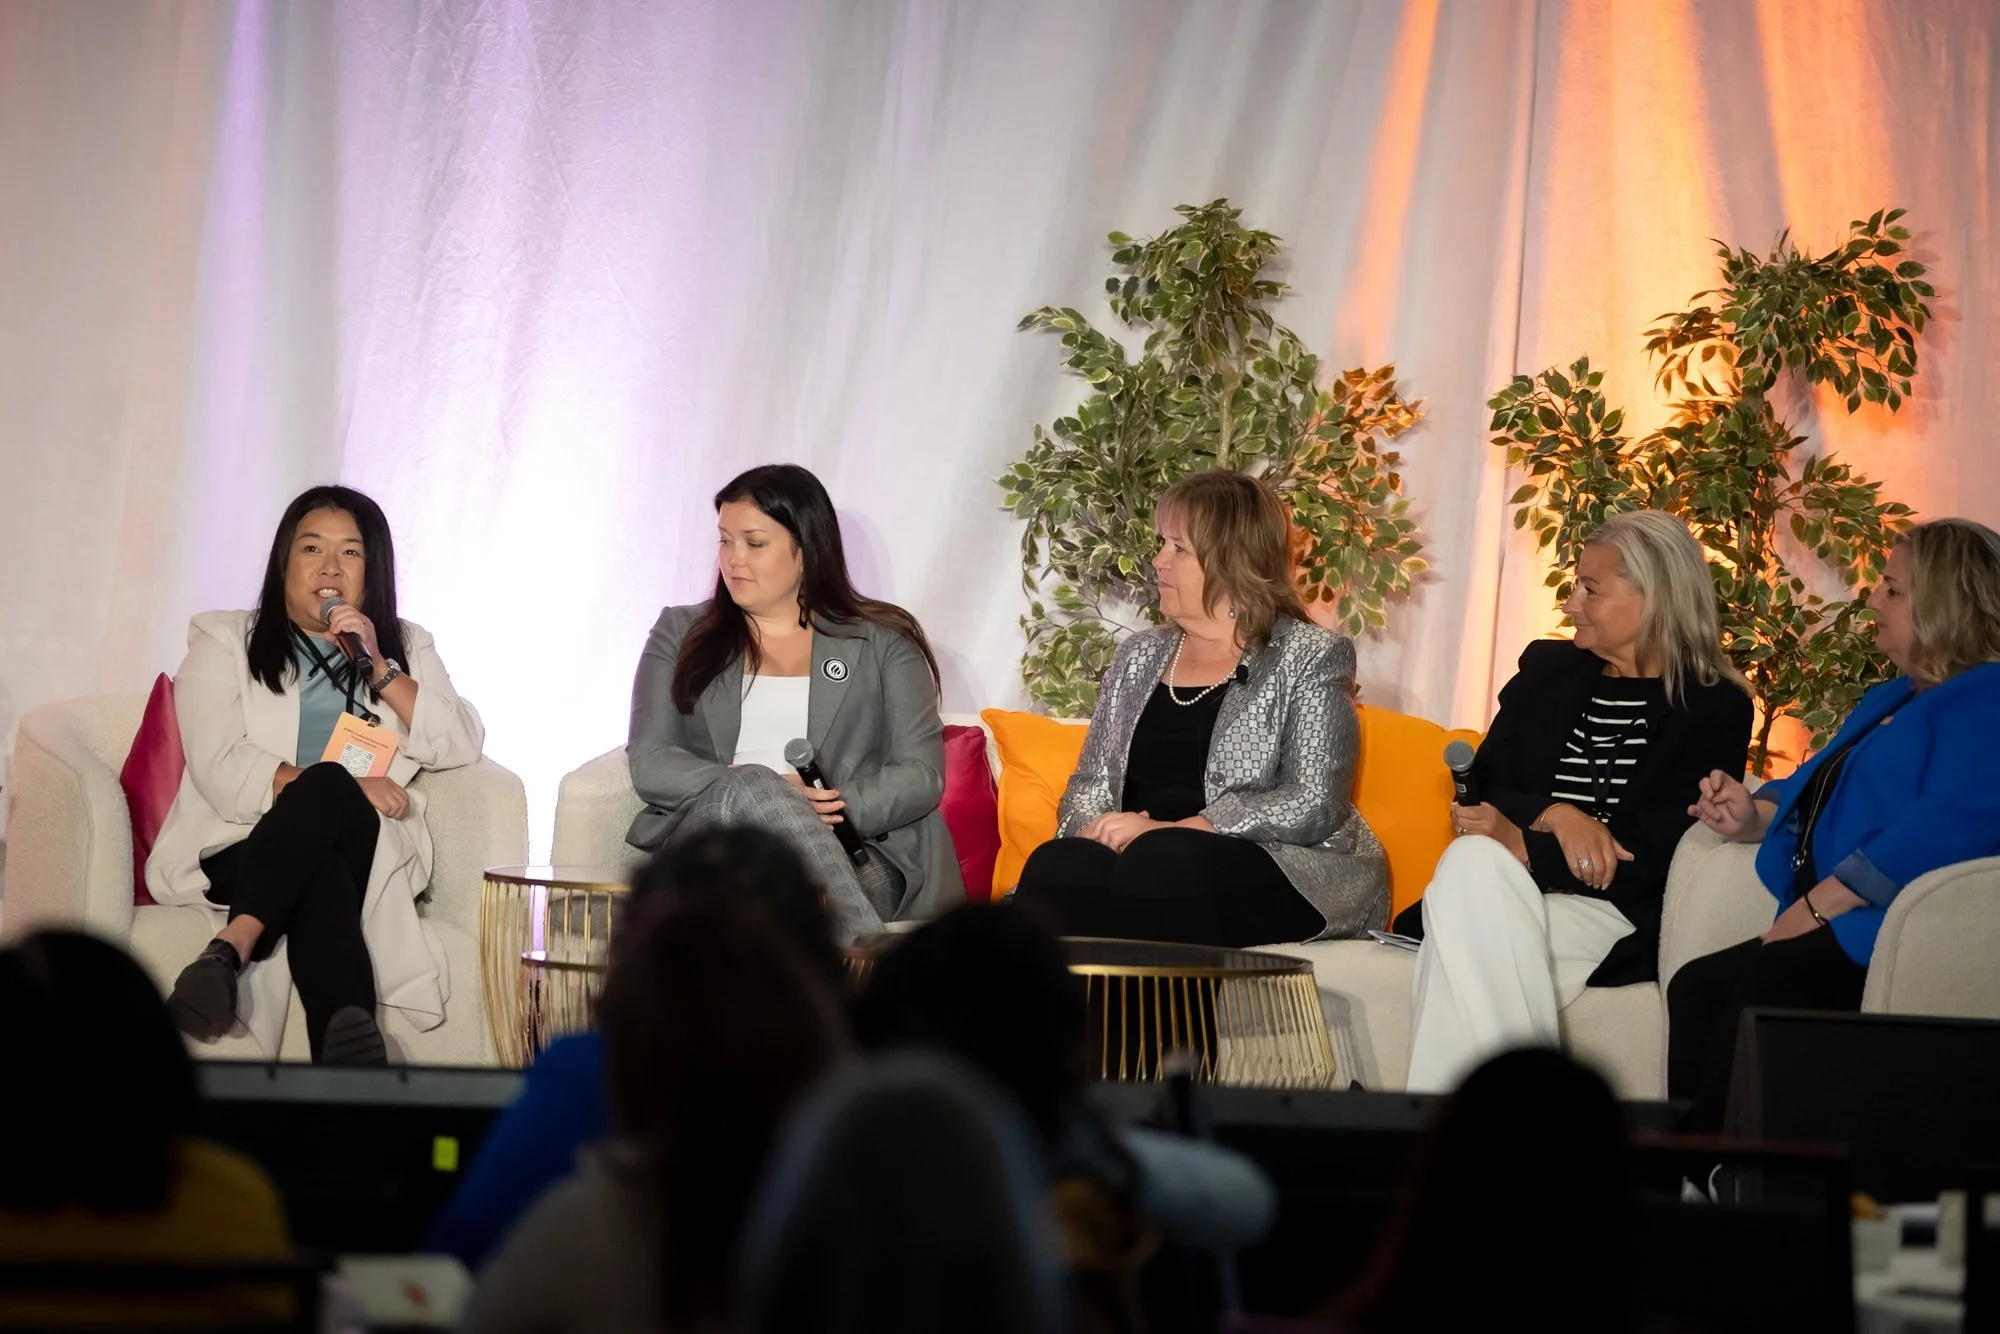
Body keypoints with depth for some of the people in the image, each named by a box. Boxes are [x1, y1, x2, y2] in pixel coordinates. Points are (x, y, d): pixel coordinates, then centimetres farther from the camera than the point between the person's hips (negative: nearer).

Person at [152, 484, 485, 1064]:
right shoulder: (225, 642, 13)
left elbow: (461, 747, 5)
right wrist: (345, 788, -16)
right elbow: (221, 768, -4)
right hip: (241, 850, -2)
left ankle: (229, 952, -50)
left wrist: (379, 668, -5)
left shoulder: (406, 648, 21)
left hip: (362, 853, 2)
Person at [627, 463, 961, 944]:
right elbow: (649, 763, 6)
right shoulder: (680, 634, 19)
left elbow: (921, 773, 5)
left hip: (850, 859, -2)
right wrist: (768, 795, -12)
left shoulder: (882, 643, 15)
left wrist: (838, 807, -17)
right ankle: (871, 954, -46)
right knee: (749, 786, -36)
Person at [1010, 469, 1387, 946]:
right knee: (1058, 864, -31)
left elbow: (1316, 805, -8)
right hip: (1142, 860, 5)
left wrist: (1169, 833, -16)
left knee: (1157, 864, -38)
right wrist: (1096, 831, -6)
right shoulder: (1140, 656, 21)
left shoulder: (1311, 657, 3)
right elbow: (1090, 783, 21)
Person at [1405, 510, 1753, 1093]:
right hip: (1498, 895, 4)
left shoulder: (1717, 710, 3)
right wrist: (1553, 815, -10)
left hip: (1616, 917, -4)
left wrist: (1525, 847, -15)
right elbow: (1480, 790, 12)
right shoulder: (1547, 670, 20)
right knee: (1471, 863, -33)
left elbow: (1658, 857, -7)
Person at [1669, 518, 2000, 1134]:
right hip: (1834, 928, 10)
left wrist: (1817, 906, -21)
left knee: (1766, 983, -31)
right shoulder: (1891, 698, 27)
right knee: (1696, 985, -11)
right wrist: (1753, 815, 13)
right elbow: (1819, 792, 38)